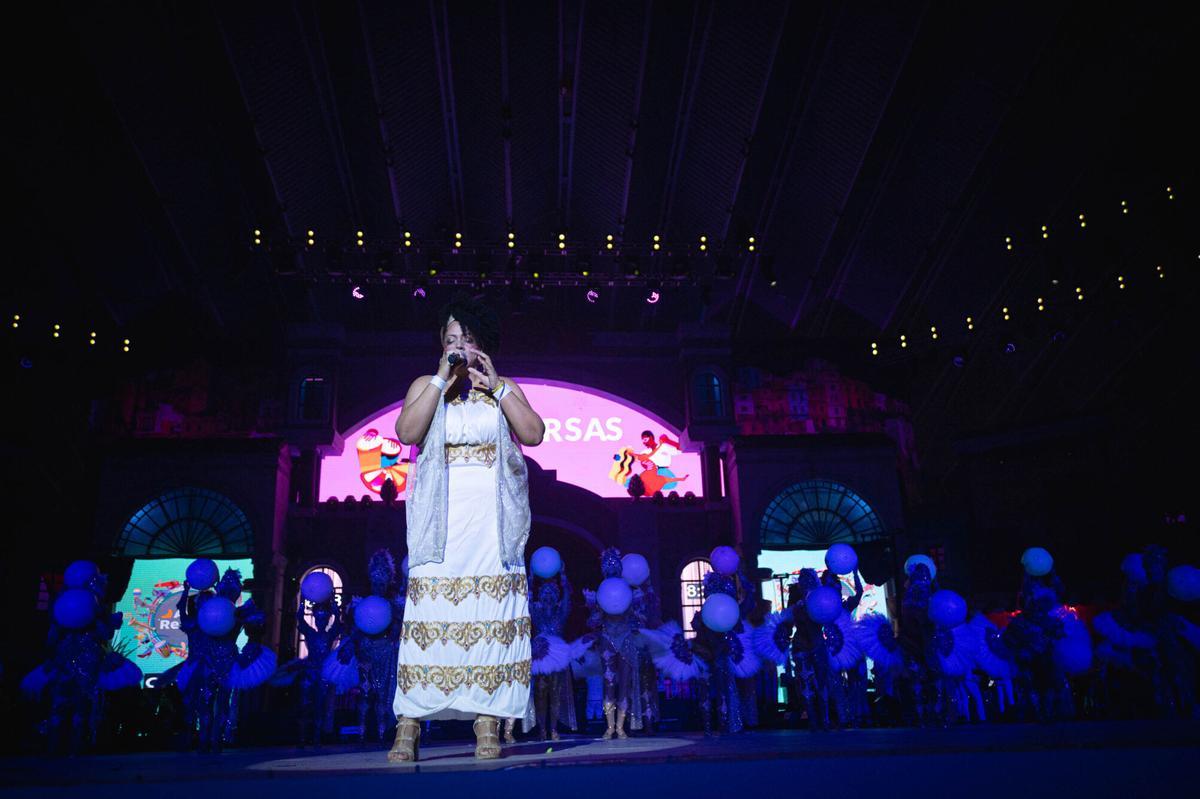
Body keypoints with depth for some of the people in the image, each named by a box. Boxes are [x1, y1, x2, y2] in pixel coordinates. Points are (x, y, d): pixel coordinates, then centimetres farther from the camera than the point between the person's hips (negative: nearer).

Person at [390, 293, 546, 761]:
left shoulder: (503, 388, 15)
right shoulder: (425, 386, 14)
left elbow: (533, 433, -1)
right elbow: (407, 432, -5)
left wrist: (496, 387, -5)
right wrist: (442, 379, -8)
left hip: (492, 515, 1)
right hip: (441, 515, 0)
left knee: (491, 610, -5)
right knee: (430, 609, -8)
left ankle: (488, 722, -3)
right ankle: (409, 726, -6)